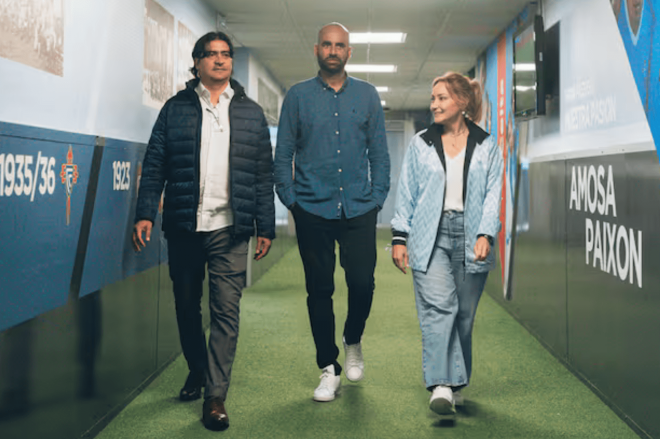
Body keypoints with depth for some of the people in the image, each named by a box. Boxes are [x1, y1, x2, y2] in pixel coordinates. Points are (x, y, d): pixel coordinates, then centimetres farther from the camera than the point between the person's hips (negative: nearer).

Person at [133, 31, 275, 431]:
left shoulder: (251, 113, 10)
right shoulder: (176, 108, 8)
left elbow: (263, 175, 8)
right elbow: (155, 165, 5)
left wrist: (266, 226, 4)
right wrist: (146, 213, -5)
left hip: (229, 229, -1)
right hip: (184, 226, 1)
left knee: (226, 309, -5)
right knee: (187, 305, 12)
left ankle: (216, 396, -1)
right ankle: (197, 371, 33)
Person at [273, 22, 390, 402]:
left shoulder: (367, 95, 9)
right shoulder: (298, 96, 6)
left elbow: (380, 152, 10)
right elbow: (283, 153, 7)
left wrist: (378, 198, 2)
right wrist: (290, 200, 0)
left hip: (359, 210, 0)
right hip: (313, 210, 0)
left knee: (362, 282, -6)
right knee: (319, 290, 3)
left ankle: (354, 343, 24)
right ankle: (329, 369, 16)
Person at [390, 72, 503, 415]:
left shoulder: (486, 146, 8)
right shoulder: (420, 144, 10)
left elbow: (493, 194, 3)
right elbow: (406, 194, 10)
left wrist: (485, 235, -10)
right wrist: (399, 237, 4)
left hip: (470, 239, 1)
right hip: (430, 237, 0)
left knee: (464, 315, 5)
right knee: (438, 307, -15)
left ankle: (456, 384, 21)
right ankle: (441, 386, -20)